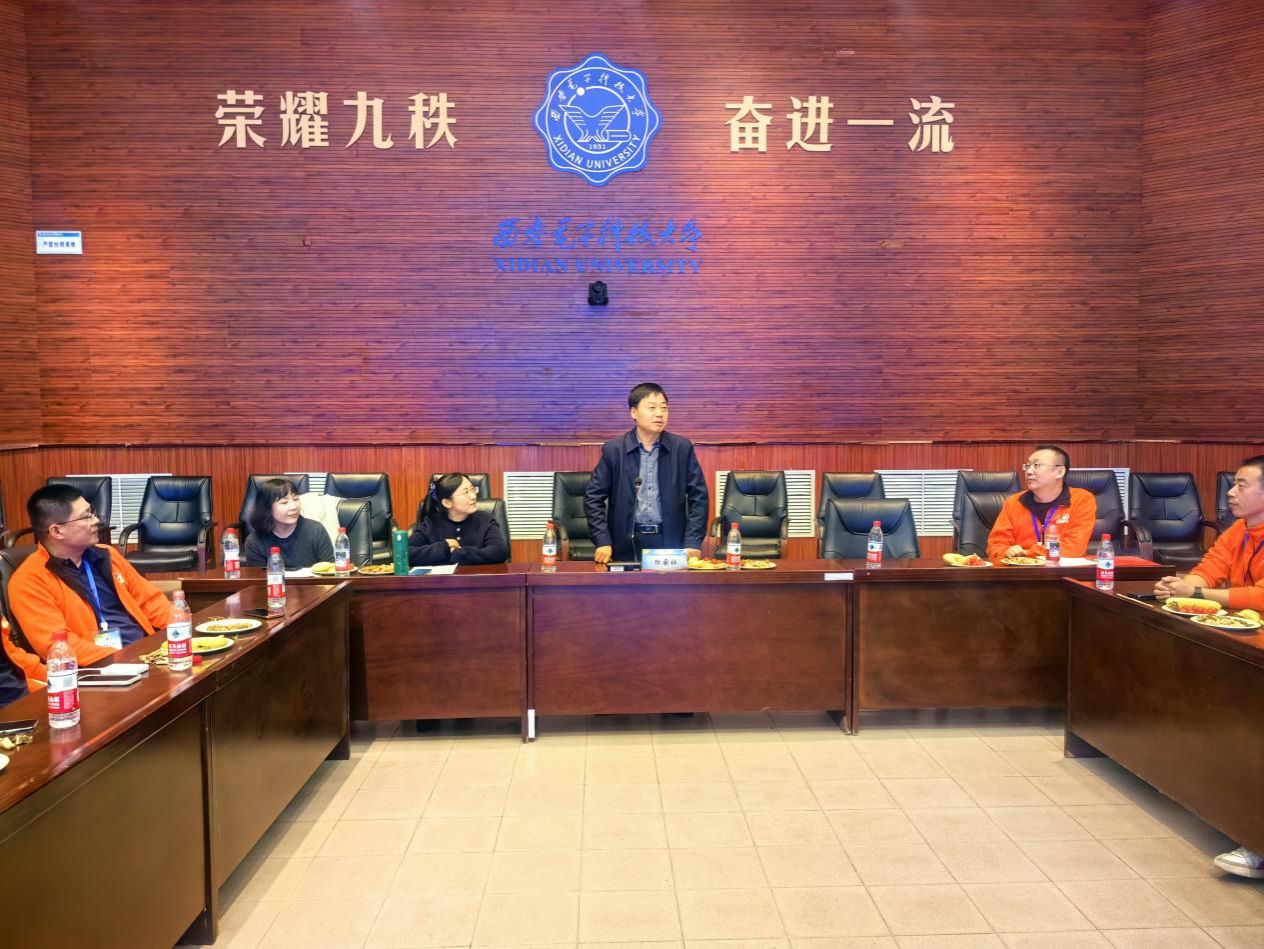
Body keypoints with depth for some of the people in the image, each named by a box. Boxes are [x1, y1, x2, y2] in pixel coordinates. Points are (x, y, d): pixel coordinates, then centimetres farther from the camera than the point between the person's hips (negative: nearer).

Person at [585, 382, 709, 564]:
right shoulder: (613, 449, 0)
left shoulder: (682, 448, 2)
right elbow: (594, 498, 2)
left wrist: (692, 542, -5)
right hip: (627, 545, -1)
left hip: (671, 543, 1)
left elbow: (699, 497, 4)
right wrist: (603, 542, -7)